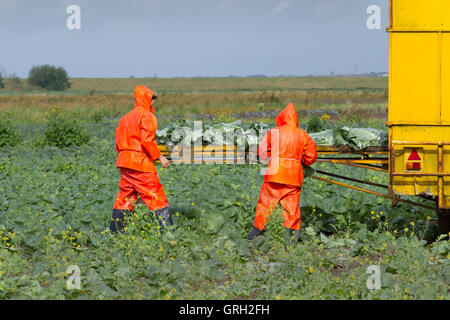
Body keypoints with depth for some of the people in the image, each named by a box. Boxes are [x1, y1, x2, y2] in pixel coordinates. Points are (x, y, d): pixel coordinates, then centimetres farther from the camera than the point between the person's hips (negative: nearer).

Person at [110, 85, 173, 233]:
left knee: (125, 197, 13)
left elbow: (118, 144, 17)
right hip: (141, 163, -8)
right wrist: (160, 157, -11)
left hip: (124, 162, 8)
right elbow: (147, 140, -17)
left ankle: (114, 231, 14)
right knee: (157, 197, -6)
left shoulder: (125, 118, 17)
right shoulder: (147, 116, -7)